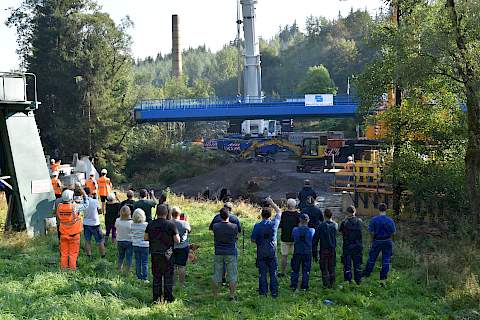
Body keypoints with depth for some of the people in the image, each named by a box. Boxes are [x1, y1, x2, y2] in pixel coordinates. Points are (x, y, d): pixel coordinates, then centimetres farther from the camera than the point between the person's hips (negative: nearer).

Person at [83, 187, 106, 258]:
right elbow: (99, 210, -1)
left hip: (86, 224, 3)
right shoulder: (95, 201, -17)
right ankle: (103, 256, 14)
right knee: (100, 241, 9)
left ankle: (88, 255, 17)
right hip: (95, 224, -3)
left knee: (87, 241, 14)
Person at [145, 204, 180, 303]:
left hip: (154, 254, 4)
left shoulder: (150, 224, -2)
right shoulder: (171, 224, -13)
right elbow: (177, 240, -13)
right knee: (168, 277, 7)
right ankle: (168, 298, 10)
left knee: (156, 277, 13)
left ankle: (156, 298, 17)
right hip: (167, 254, -3)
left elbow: (146, 238, 6)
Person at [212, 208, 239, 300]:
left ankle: (215, 296, 15)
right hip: (230, 253, -2)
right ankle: (232, 295, 8)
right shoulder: (234, 226, -11)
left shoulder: (215, 226, -7)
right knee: (232, 275, 7)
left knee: (216, 275, 9)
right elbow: (236, 237, 5)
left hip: (218, 253, 2)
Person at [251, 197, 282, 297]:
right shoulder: (274, 223, -7)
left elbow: (253, 239, -5)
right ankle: (274, 292, 10)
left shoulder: (257, 226, -9)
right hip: (272, 252, 1)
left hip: (261, 252, -1)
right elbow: (279, 212, 10)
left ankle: (263, 292, 9)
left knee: (262, 273, 6)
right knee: (273, 273, 7)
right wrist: (272, 203, 15)